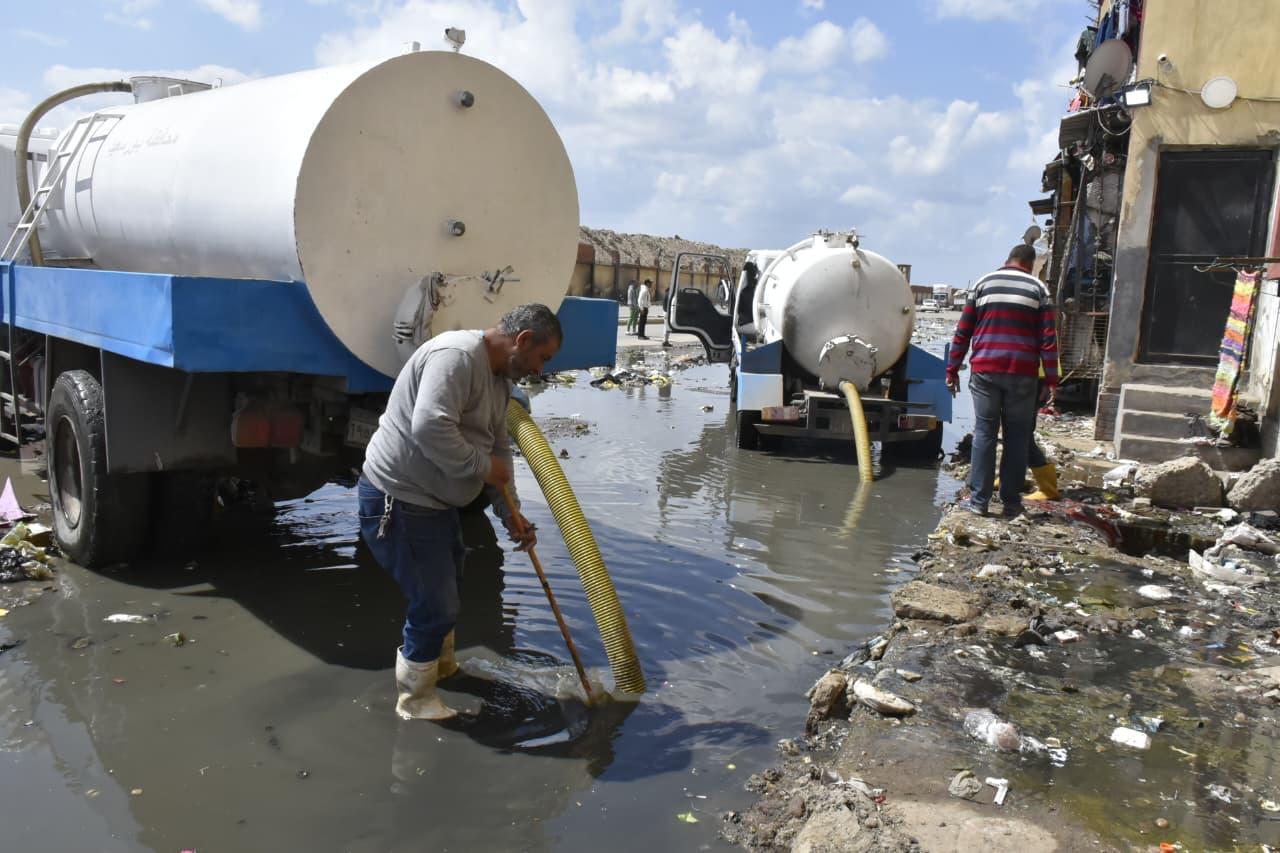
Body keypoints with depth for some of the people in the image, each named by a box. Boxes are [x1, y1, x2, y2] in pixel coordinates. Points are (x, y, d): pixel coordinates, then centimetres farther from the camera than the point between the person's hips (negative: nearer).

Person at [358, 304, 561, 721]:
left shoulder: (500, 377, 9)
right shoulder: (457, 355, -24)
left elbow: (498, 448, 13)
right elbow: (430, 428, -37)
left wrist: (510, 513, 8)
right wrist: (483, 467, -24)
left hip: (434, 499, 11)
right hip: (397, 501, -11)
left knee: (447, 583, 26)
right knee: (436, 605, -3)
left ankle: (440, 665, 49)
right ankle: (416, 701, 19)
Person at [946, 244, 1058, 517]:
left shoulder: (983, 284, 8)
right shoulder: (1037, 289, 5)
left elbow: (963, 332, 5)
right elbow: (1047, 338, 0)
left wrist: (952, 369, 9)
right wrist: (1051, 378, 2)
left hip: (985, 371, 1)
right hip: (1022, 374, 0)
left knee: (984, 433, 4)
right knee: (1017, 437, 6)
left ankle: (978, 499, 3)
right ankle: (1011, 502, 9)